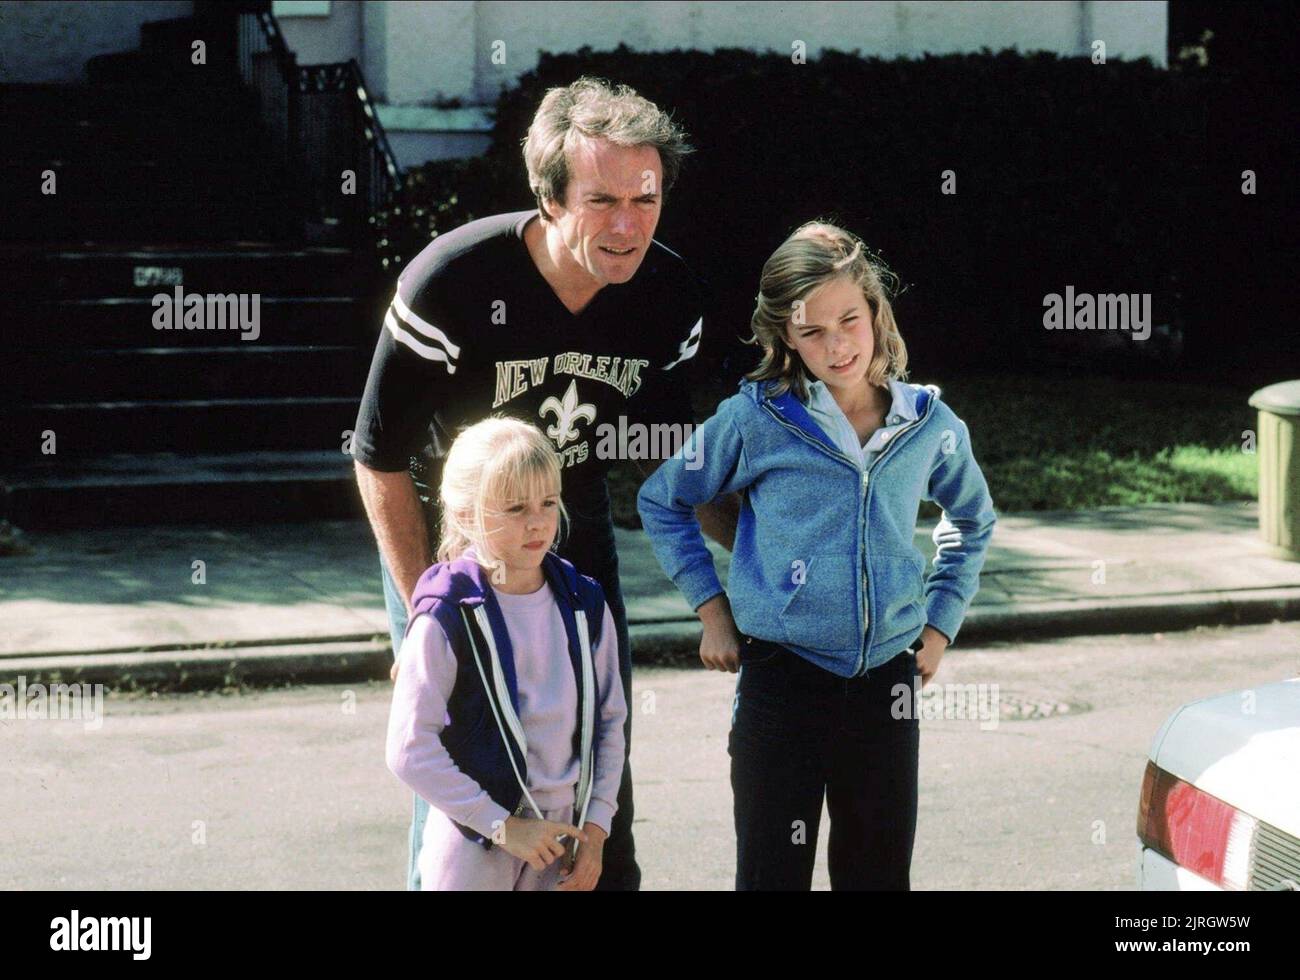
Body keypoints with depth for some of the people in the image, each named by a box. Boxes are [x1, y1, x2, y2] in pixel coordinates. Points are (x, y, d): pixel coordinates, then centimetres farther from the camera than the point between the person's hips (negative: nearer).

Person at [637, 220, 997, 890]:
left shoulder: (929, 425, 3)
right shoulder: (756, 419, -6)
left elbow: (973, 522, 22)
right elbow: (661, 502, 7)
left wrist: (939, 625, 13)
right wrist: (712, 610, 2)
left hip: (887, 679, 3)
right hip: (781, 677, -3)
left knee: (880, 872, 11)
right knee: (773, 871, 1)